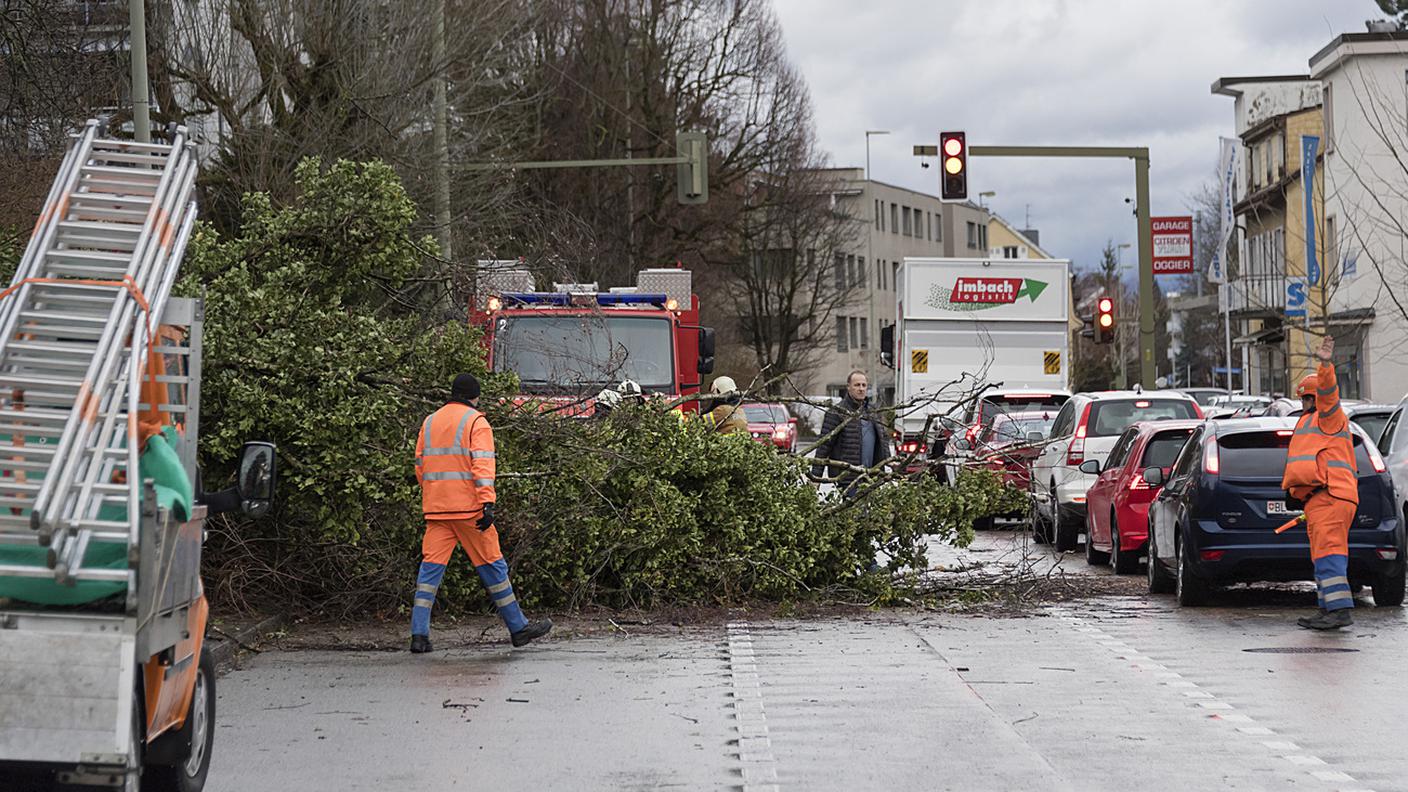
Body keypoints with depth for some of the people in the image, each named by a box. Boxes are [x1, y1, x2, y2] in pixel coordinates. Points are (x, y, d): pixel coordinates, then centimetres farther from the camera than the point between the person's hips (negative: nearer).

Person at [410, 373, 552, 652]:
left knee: (430, 568, 3)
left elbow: (420, 467, 17)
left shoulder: (429, 423, 15)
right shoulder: (476, 422, -3)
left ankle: (419, 634, -7)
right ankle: (518, 627, 12)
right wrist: (488, 503, -20)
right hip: (468, 507, -5)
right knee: (492, 566, 4)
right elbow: (482, 464, -15)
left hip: (436, 510, 5)